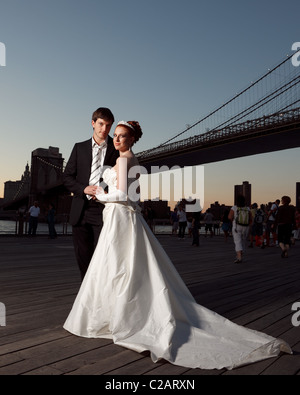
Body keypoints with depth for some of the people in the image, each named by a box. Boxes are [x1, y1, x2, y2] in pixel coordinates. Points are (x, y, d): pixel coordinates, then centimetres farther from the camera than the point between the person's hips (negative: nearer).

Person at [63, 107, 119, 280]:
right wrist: (83, 189, -8)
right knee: (83, 256, 11)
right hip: (81, 211, 3)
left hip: (104, 209, -3)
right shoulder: (79, 148, 12)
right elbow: (67, 177, 10)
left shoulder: (117, 149, 4)